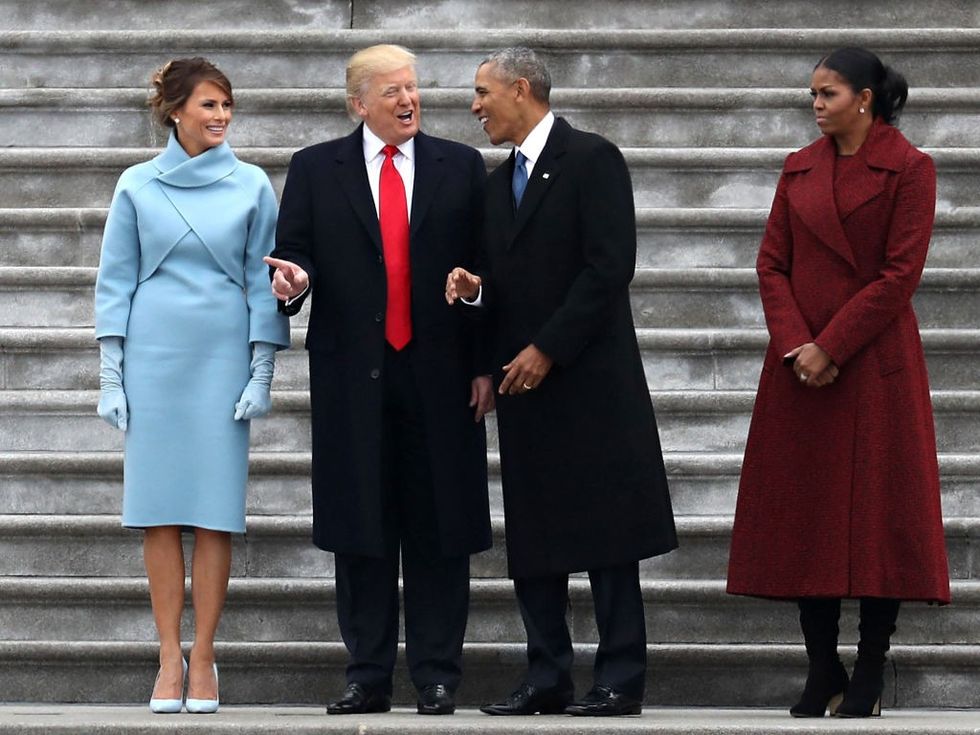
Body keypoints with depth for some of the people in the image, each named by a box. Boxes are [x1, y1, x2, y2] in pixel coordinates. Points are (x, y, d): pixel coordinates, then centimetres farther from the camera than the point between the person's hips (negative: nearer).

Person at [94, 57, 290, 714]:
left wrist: (263, 373, -1)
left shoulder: (251, 186, 5)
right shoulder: (138, 186, 5)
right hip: (153, 357, 0)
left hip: (224, 357, 0)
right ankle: (170, 660, 4)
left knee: (216, 511, -3)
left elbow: (263, 281, 5)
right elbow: (116, 281, 7)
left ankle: (203, 659, 3)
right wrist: (112, 376, 1)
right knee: (159, 510, 0)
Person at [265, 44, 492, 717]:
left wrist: (484, 365, 0)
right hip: (353, 377, 0)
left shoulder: (461, 168, 8)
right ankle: (369, 678, 8)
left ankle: (437, 678, 5)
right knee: (361, 533, 2)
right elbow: (292, 254, 6)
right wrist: (295, 279, -19)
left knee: (438, 530, 0)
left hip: (439, 377, 0)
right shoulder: (315, 170, 8)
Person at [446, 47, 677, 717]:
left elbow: (610, 266, -14)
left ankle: (621, 680, -3)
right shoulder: (499, 182, 18)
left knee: (606, 534, -5)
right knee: (531, 540, 6)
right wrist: (475, 289, -1)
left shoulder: (592, 159, -6)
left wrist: (546, 349, -14)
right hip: (524, 383, 8)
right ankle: (548, 679, 10)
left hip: (588, 378, -8)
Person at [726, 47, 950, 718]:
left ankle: (870, 679, 4)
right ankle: (823, 672, 10)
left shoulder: (908, 170, -4)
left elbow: (899, 274, -10)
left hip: (875, 362, -5)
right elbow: (772, 263, 7)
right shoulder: (800, 169, 10)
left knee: (879, 511, -2)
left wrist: (830, 348, -14)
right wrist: (795, 346, -9)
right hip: (800, 365, 5)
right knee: (804, 513, 3)